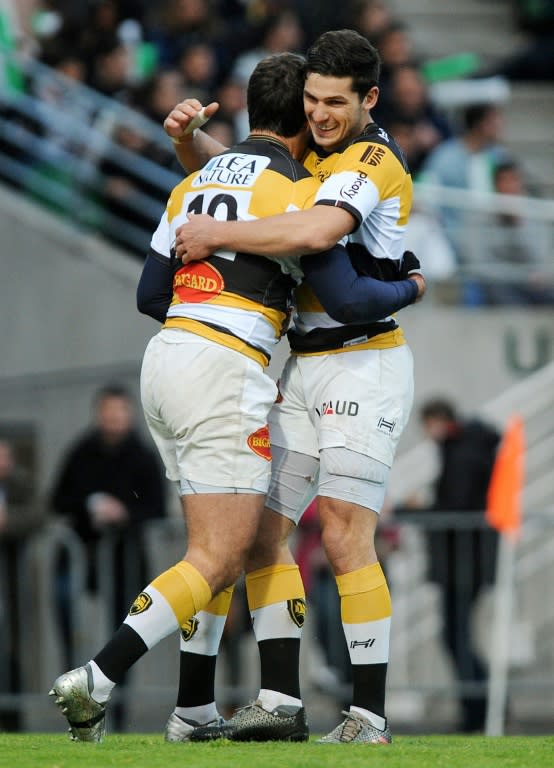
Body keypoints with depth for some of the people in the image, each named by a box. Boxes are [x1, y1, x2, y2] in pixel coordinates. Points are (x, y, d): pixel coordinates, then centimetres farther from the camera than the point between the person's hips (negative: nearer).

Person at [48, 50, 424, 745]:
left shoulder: (194, 183, 17)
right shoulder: (293, 190, -5)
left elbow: (150, 294, 17)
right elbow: (348, 300, -9)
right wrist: (409, 289, 11)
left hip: (166, 355, 8)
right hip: (226, 375, -8)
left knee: (225, 542, 17)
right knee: (217, 563, -8)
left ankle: (194, 707, 13)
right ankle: (95, 681, -21)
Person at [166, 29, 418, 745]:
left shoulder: (373, 161, -14)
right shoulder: (309, 150, 13)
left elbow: (313, 232, -33)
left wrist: (215, 235, -24)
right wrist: (188, 133, 1)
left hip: (363, 362, -9)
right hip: (303, 369, 9)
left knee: (344, 537, -15)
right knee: (262, 528, 3)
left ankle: (369, 716, -13)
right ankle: (276, 701, 5)